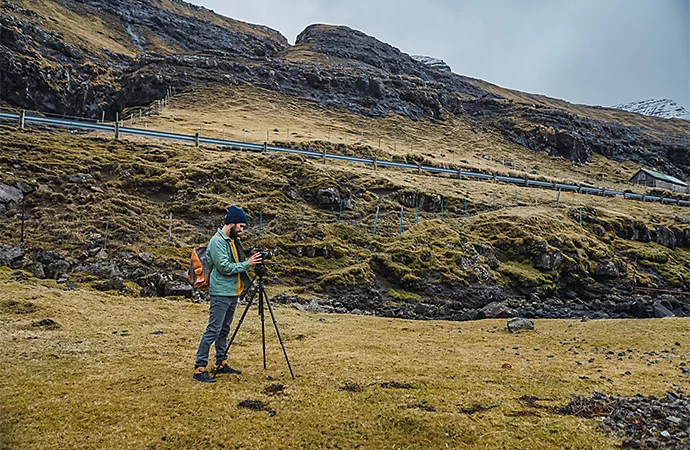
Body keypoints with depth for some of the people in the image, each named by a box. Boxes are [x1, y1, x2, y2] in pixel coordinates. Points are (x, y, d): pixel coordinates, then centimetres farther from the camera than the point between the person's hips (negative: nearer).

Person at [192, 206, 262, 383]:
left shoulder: (233, 240, 15)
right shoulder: (217, 241, -14)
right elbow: (225, 267, -20)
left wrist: (250, 260, 7)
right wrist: (247, 264, -15)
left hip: (233, 292, 9)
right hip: (221, 293, -9)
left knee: (224, 330, 15)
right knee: (213, 331, -9)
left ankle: (221, 363, 25)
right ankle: (199, 369, -6)